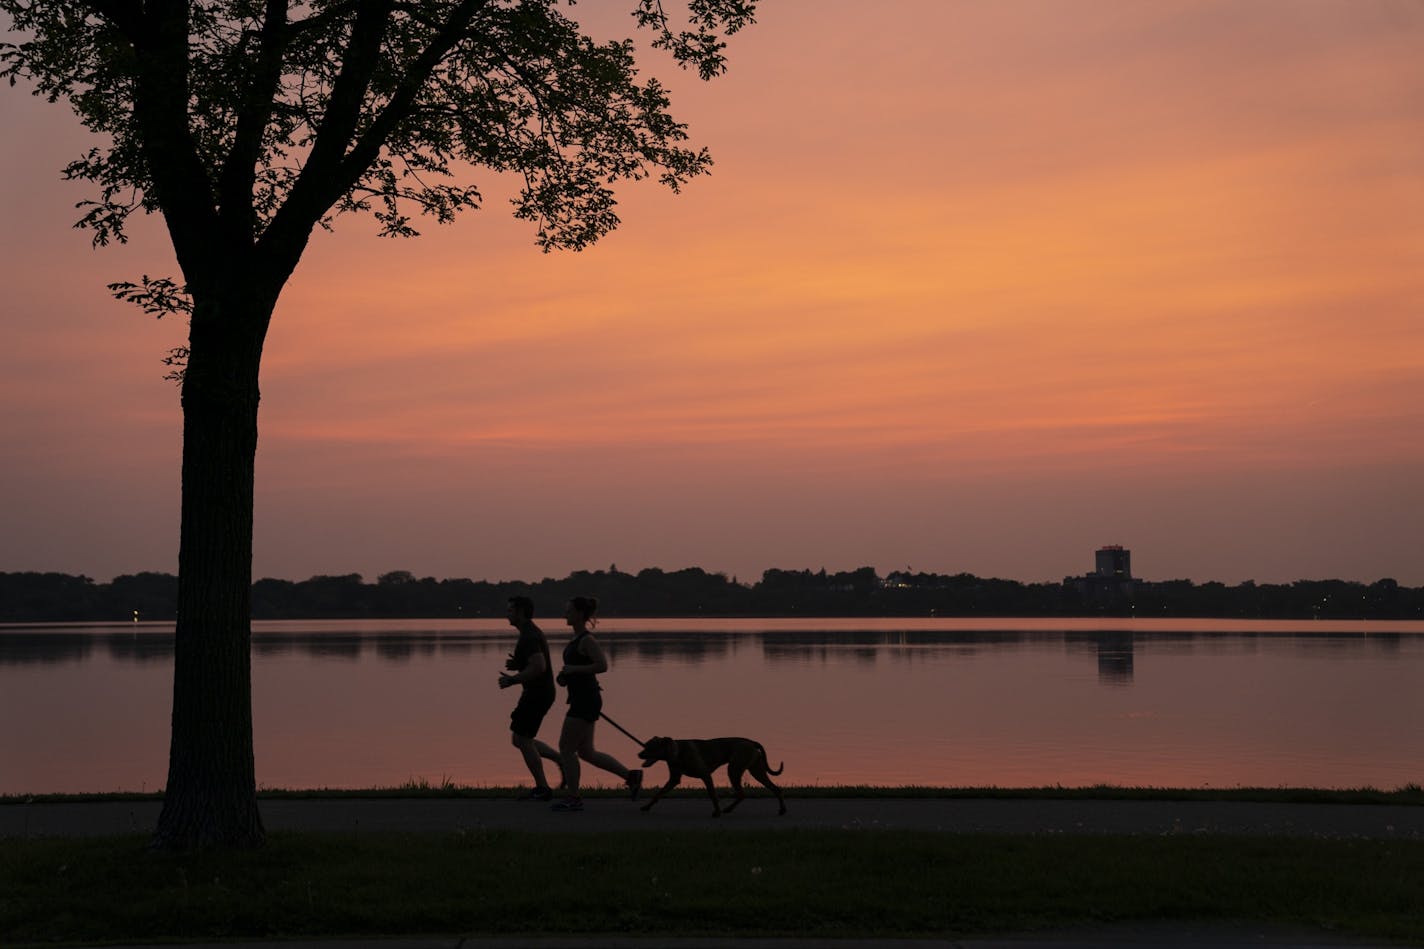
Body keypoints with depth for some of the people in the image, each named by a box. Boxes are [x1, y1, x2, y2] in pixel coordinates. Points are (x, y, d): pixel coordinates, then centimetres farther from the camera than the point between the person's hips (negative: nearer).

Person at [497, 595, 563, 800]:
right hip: (538, 693, 10)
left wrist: (512, 680, -21)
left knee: (522, 739, -3)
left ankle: (542, 789, 1)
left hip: (537, 694, -10)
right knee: (519, 739, 14)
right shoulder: (533, 633, 15)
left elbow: (539, 667, -30)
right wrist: (516, 664, 10)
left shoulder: (529, 637, -19)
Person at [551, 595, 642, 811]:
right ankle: (631, 775, 16)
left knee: (566, 748, -4)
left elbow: (603, 665, -24)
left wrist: (573, 670, -21)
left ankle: (573, 798, 5)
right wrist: (564, 676, 11)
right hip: (580, 699, 10)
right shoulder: (577, 638, 15)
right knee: (586, 751, 12)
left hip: (586, 701, -10)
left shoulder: (587, 640, -14)